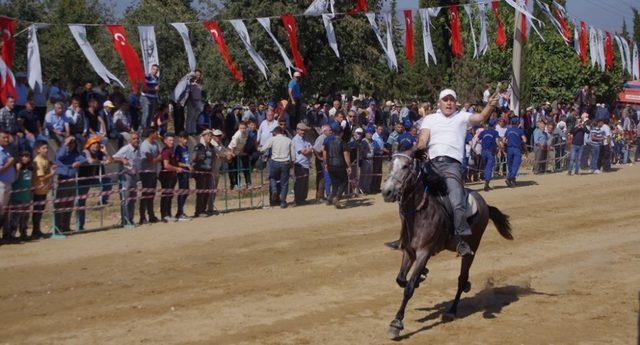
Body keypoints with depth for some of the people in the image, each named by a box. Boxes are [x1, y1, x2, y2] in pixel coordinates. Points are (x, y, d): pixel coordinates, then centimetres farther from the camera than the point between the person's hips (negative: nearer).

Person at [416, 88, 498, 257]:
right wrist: (420, 151, -14)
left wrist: (490, 106, -19)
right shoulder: (430, 119, 23)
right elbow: (423, 138, 8)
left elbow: (481, 117, 1)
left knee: (457, 203, -19)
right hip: (431, 162, 2)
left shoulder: (462, 117, 19)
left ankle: (460, 239, -12)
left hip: (452, 163, -2)